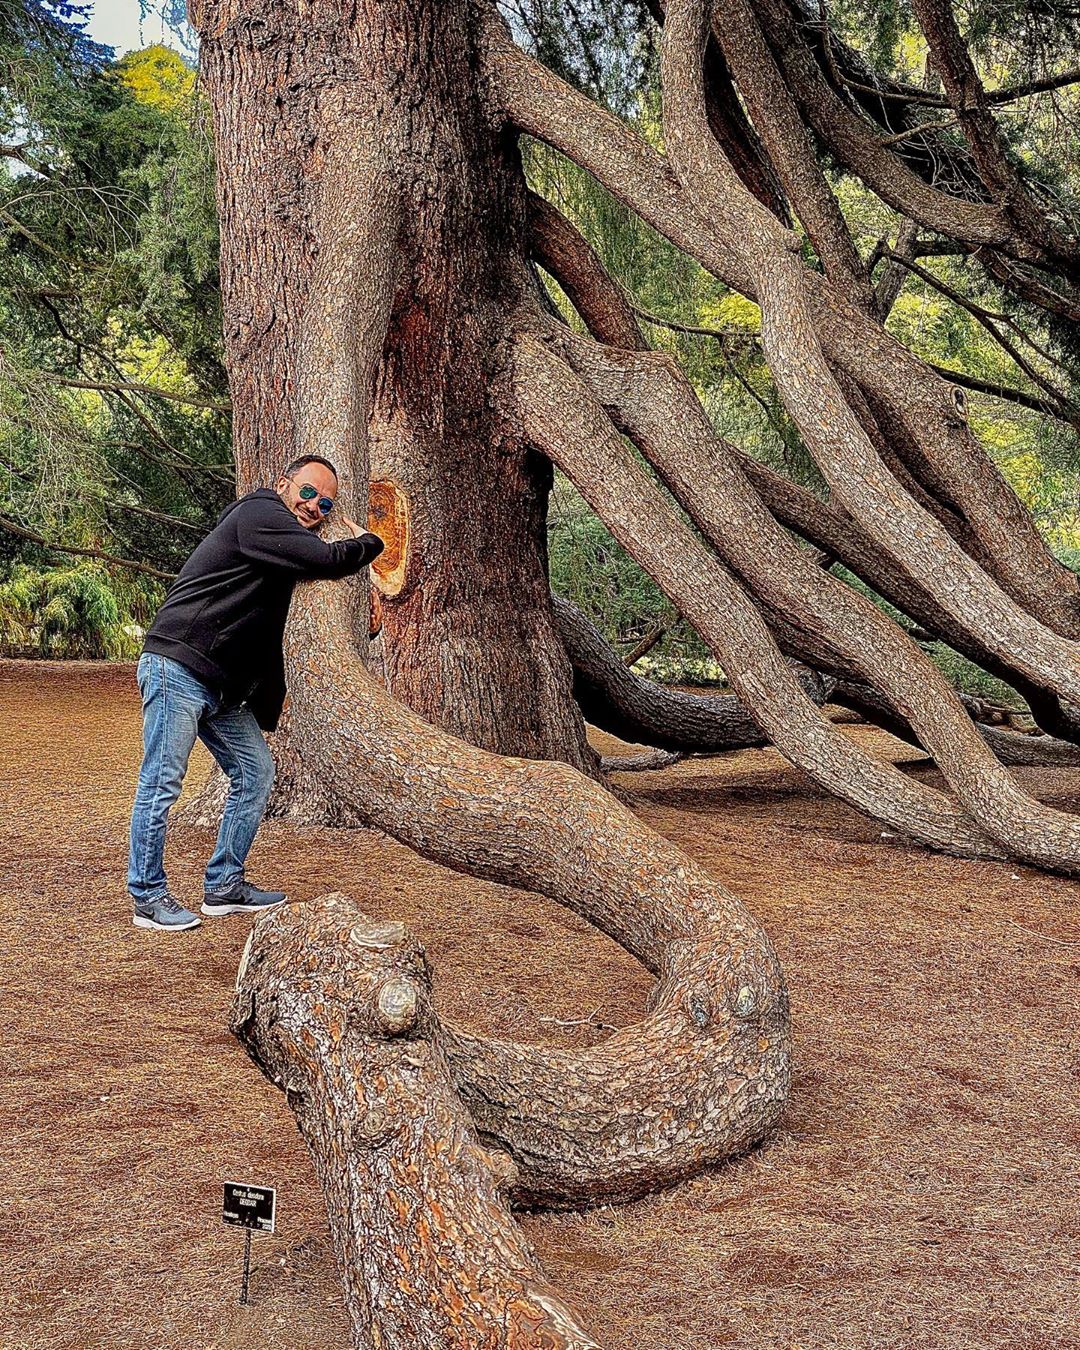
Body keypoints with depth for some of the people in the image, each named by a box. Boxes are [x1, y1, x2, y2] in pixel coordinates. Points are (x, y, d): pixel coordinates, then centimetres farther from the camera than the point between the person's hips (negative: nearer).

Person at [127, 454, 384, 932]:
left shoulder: (279, 538, 20)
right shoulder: (258, 516, -12)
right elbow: (330, 560, -22)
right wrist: (369, 542, -2)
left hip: (221, 689, 11)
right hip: (176, 669, -10)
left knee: (255, 771, 10)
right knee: (162, 782, -5)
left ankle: (223, 887, 18)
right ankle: (148, 897, 3)